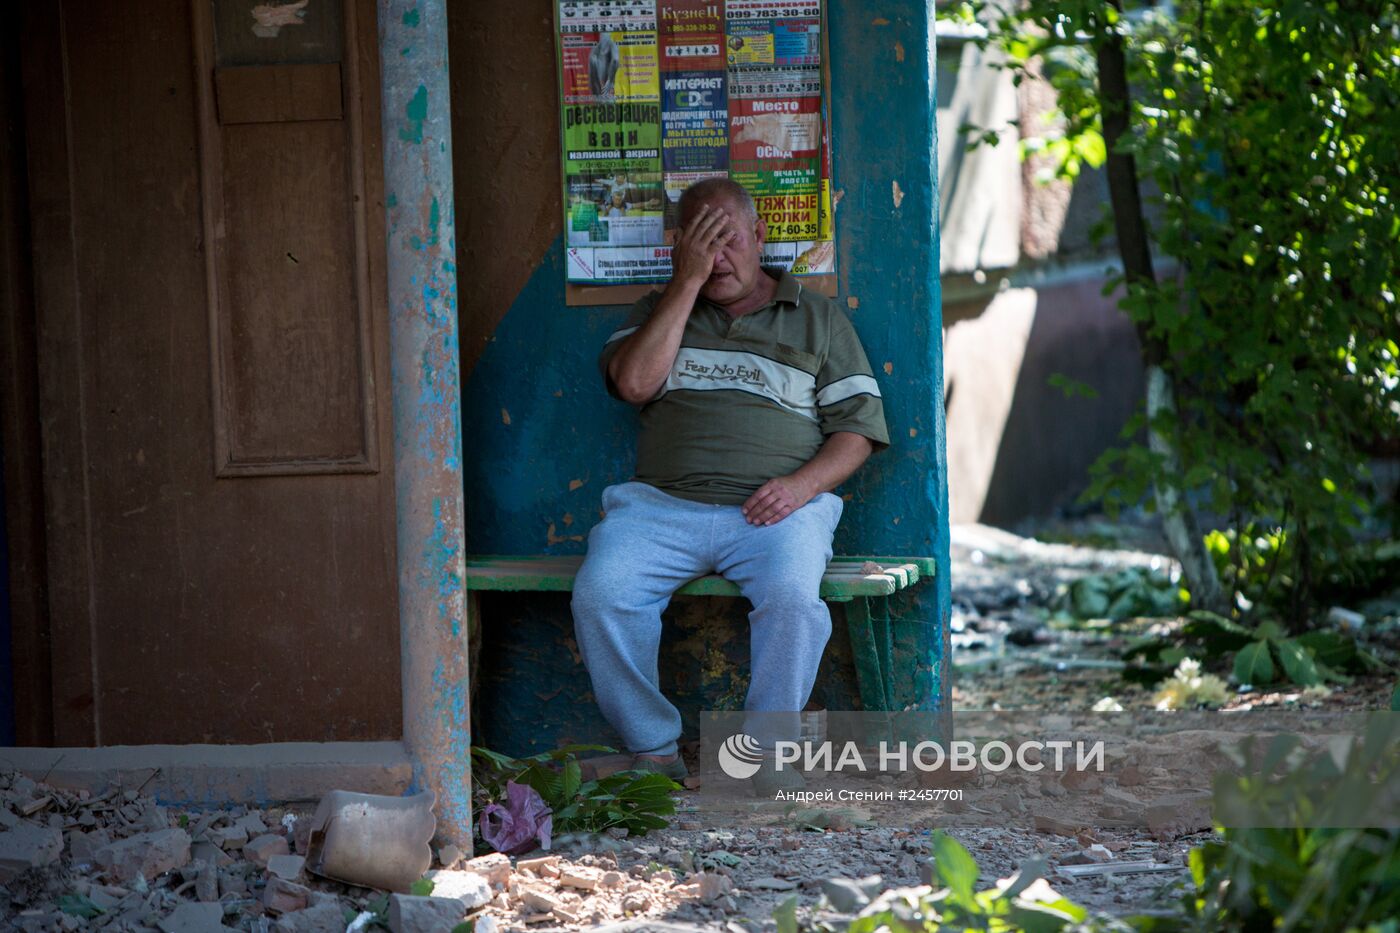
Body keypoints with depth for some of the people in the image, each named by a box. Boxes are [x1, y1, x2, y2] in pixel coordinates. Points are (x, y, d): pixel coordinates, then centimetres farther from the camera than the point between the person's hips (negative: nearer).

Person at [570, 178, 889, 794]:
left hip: (773, 509, -1)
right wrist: (687, 282, 0)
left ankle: (768, 752, -18)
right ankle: (652, 749, -14)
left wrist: (802, 483, -9)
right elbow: (634, 383, -1)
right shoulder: (661, 309, 21)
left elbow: (857, 427, 11)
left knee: (791, 594, -35)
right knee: (600, 593, -28)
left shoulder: (817, 318, 17)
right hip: (663, 504, 2)